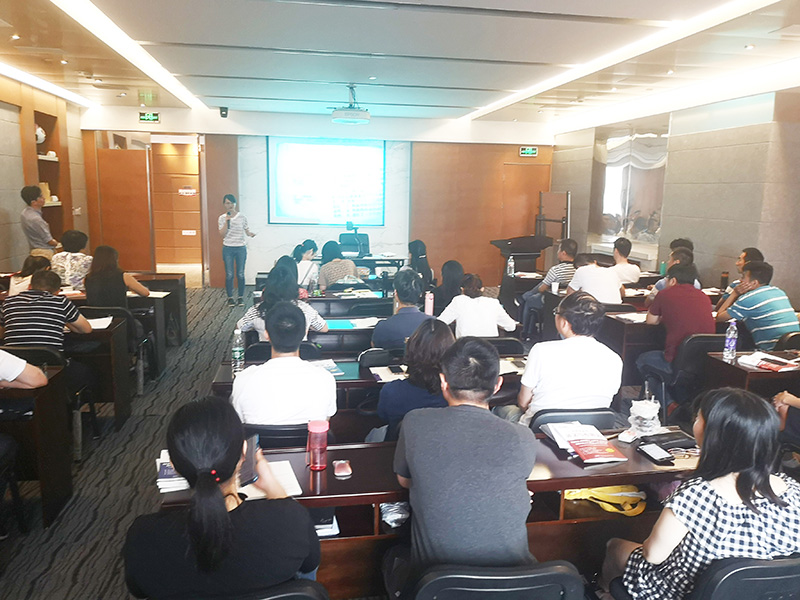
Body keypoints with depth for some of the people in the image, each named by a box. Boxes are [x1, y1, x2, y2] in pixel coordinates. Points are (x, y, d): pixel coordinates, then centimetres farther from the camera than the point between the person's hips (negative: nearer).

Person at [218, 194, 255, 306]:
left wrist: (250, 233, -13)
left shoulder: (242, 217, 3)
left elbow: (246, 230, 9)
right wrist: (227, 221, -14)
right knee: (229, 274, 1)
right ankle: (230, 298, 12)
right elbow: (222, 234, -5)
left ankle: (241, 297, 13)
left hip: (241, 248, 0)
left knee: (240, 274, 3)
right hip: (228, 248, 0)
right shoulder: (222, 218, 2)